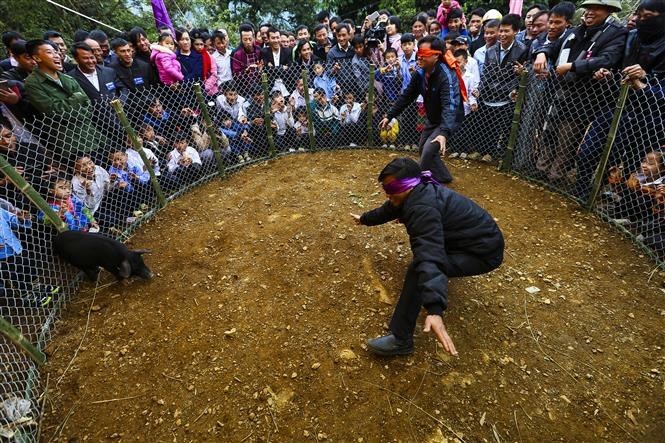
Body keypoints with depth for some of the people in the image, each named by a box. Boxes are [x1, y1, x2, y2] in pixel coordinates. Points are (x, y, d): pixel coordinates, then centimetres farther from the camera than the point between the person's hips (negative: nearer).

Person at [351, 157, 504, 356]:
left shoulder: (422, 208, -31)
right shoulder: (419, 191, -1)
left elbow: (430, 256, -44)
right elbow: (389, 209, 19)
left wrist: (434, 310, -52)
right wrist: (365, 219, 36)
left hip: (484, 251, -10)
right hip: (478, 234, 10)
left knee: (420, 269, -28)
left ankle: (401, 340, -16)